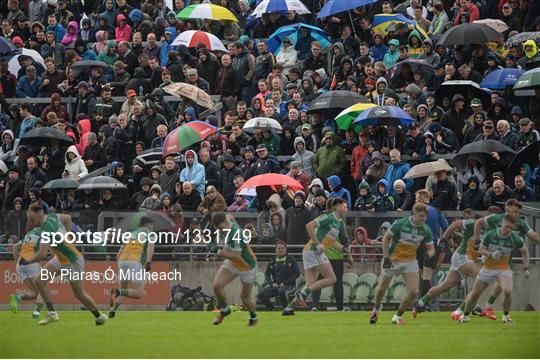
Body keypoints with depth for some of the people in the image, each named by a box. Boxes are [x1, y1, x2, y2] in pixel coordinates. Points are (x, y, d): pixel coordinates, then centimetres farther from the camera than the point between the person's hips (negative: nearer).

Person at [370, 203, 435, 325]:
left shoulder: (426, 230, -6)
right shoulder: (400, 223, -16)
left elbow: (431, 248, 4)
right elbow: (386, 238, -7)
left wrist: (429, 255, -21)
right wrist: (386, 258, -12)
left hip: (410, 261, 2)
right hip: (393, 260, -2)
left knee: (413, 291, -12)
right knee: (382, 288, 8)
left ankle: (398, 315, 7)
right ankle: (376, 308, 40)